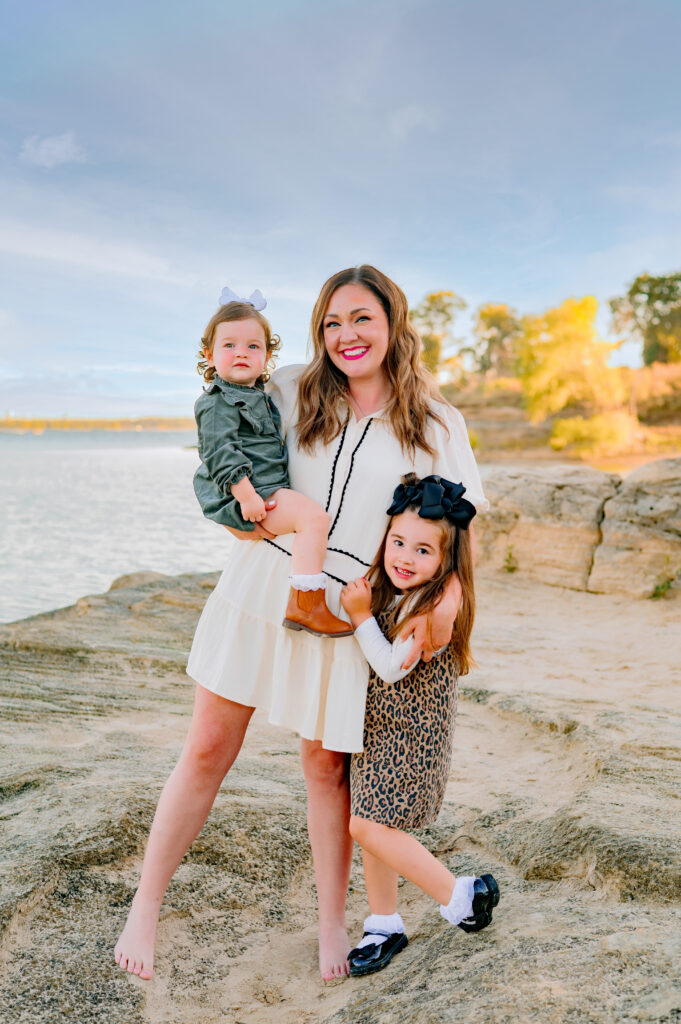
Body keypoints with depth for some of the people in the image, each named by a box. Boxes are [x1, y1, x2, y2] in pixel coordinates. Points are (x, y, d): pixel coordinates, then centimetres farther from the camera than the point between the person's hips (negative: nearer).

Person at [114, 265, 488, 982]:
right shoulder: (290, 392, 4)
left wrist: (447, 593, -14)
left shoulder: (437, 426, 2)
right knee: (207, 751, 4)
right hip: (260, 587, 1)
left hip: (345, 611, -1)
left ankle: (332, 924, 29)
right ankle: (144, 910, 20)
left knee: (326, 765, 9)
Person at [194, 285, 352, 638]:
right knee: (314, 516, -24)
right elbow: (220, 452, -22)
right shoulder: (218, 402, -12)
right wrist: (245, 494, -27)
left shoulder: (258, 396, 18)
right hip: (248, 494, -11)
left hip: (268, 490, 11)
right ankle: (305, 605, -28)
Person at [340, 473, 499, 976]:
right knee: (371, 822, 13)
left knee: (370, 826, -7)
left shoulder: (440, 603, -24)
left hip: (413, 731, -8)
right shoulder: (388, 588, 0)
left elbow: (391, 667, -22)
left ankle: (461, 895, 12)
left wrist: (361, 615, -22)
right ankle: (384, 925, 31)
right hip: (378, 722, 8)